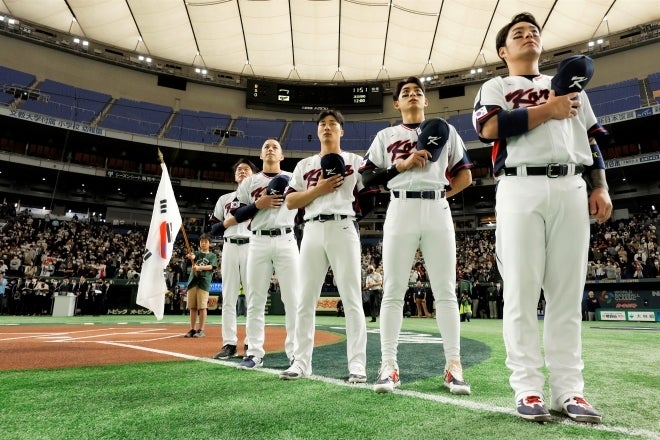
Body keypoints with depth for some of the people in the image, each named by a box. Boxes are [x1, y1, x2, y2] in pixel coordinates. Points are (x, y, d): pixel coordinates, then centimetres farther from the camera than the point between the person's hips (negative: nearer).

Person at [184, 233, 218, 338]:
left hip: (204, 282, -3)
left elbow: (211, 266, -5)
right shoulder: (196, 253, 18)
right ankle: (193, 329, 12)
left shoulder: (212, 255, 12)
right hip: (193, 281, 3)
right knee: (192, 307, 4)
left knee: (202, 307, -6)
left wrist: (199, 267, -23)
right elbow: (193, 257, -6)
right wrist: (191, 258, -31)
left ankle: (201, 330, -1)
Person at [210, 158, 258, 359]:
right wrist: (228, 222, -3)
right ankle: (229, 344, 7)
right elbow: (213, 229, 15)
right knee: (228, 298, 1)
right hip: (229, 248, 3)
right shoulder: (224, 199, 19)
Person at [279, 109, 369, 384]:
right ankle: (301, 362, 13)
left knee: (351, 299, -5)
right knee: (306, 300, 3)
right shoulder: (305, 165, 19)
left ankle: (357, 365, 1)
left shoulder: (355, 161, 13)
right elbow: (289, 202, 9)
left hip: (343, 229, -2)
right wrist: (318, 190, -3)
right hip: (312, 231, 3)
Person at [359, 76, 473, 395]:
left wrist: (436, 195, 4)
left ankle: (453, 365, 7)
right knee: (393, 291, -2)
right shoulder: (386, 136, 16)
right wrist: (402, 165, -6)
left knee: (445, 291, 0)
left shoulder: (445, 131, 18)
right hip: (400, 210, 0)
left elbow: (465, 175, 16)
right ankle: (389, 366, 4)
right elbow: (367, 177, 6)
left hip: (437, 211, 1)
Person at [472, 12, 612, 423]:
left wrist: (601, 188, 8)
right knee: (521, 292, -5)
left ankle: (569, 389, 7)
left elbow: (591, 140, 21)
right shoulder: (495, 86, 16)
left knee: (568, 294, 1)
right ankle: (528, 388, 2)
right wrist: (547, 110, -3)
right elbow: (489, 128, -6)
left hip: (571, 189, 4)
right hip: (520, 190, -3)